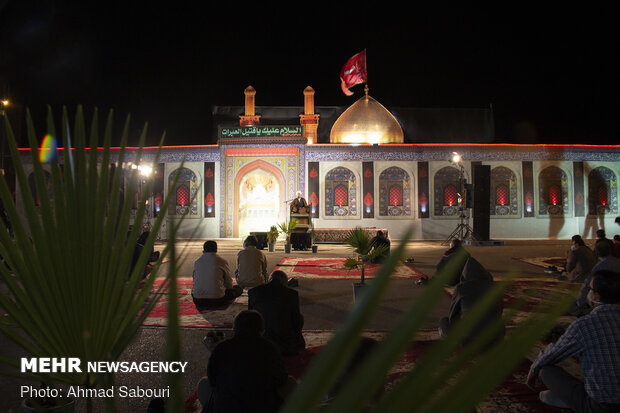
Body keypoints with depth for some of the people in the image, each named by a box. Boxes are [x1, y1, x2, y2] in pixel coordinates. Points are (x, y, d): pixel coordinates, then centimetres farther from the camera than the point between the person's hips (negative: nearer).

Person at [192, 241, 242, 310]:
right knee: (239, 289, 13)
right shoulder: (222, 261, -2)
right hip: (216, 300, -4)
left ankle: (202, 307, 20)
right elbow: (229, 284, 6)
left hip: (197, 300, 4)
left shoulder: (197, 262, 8)